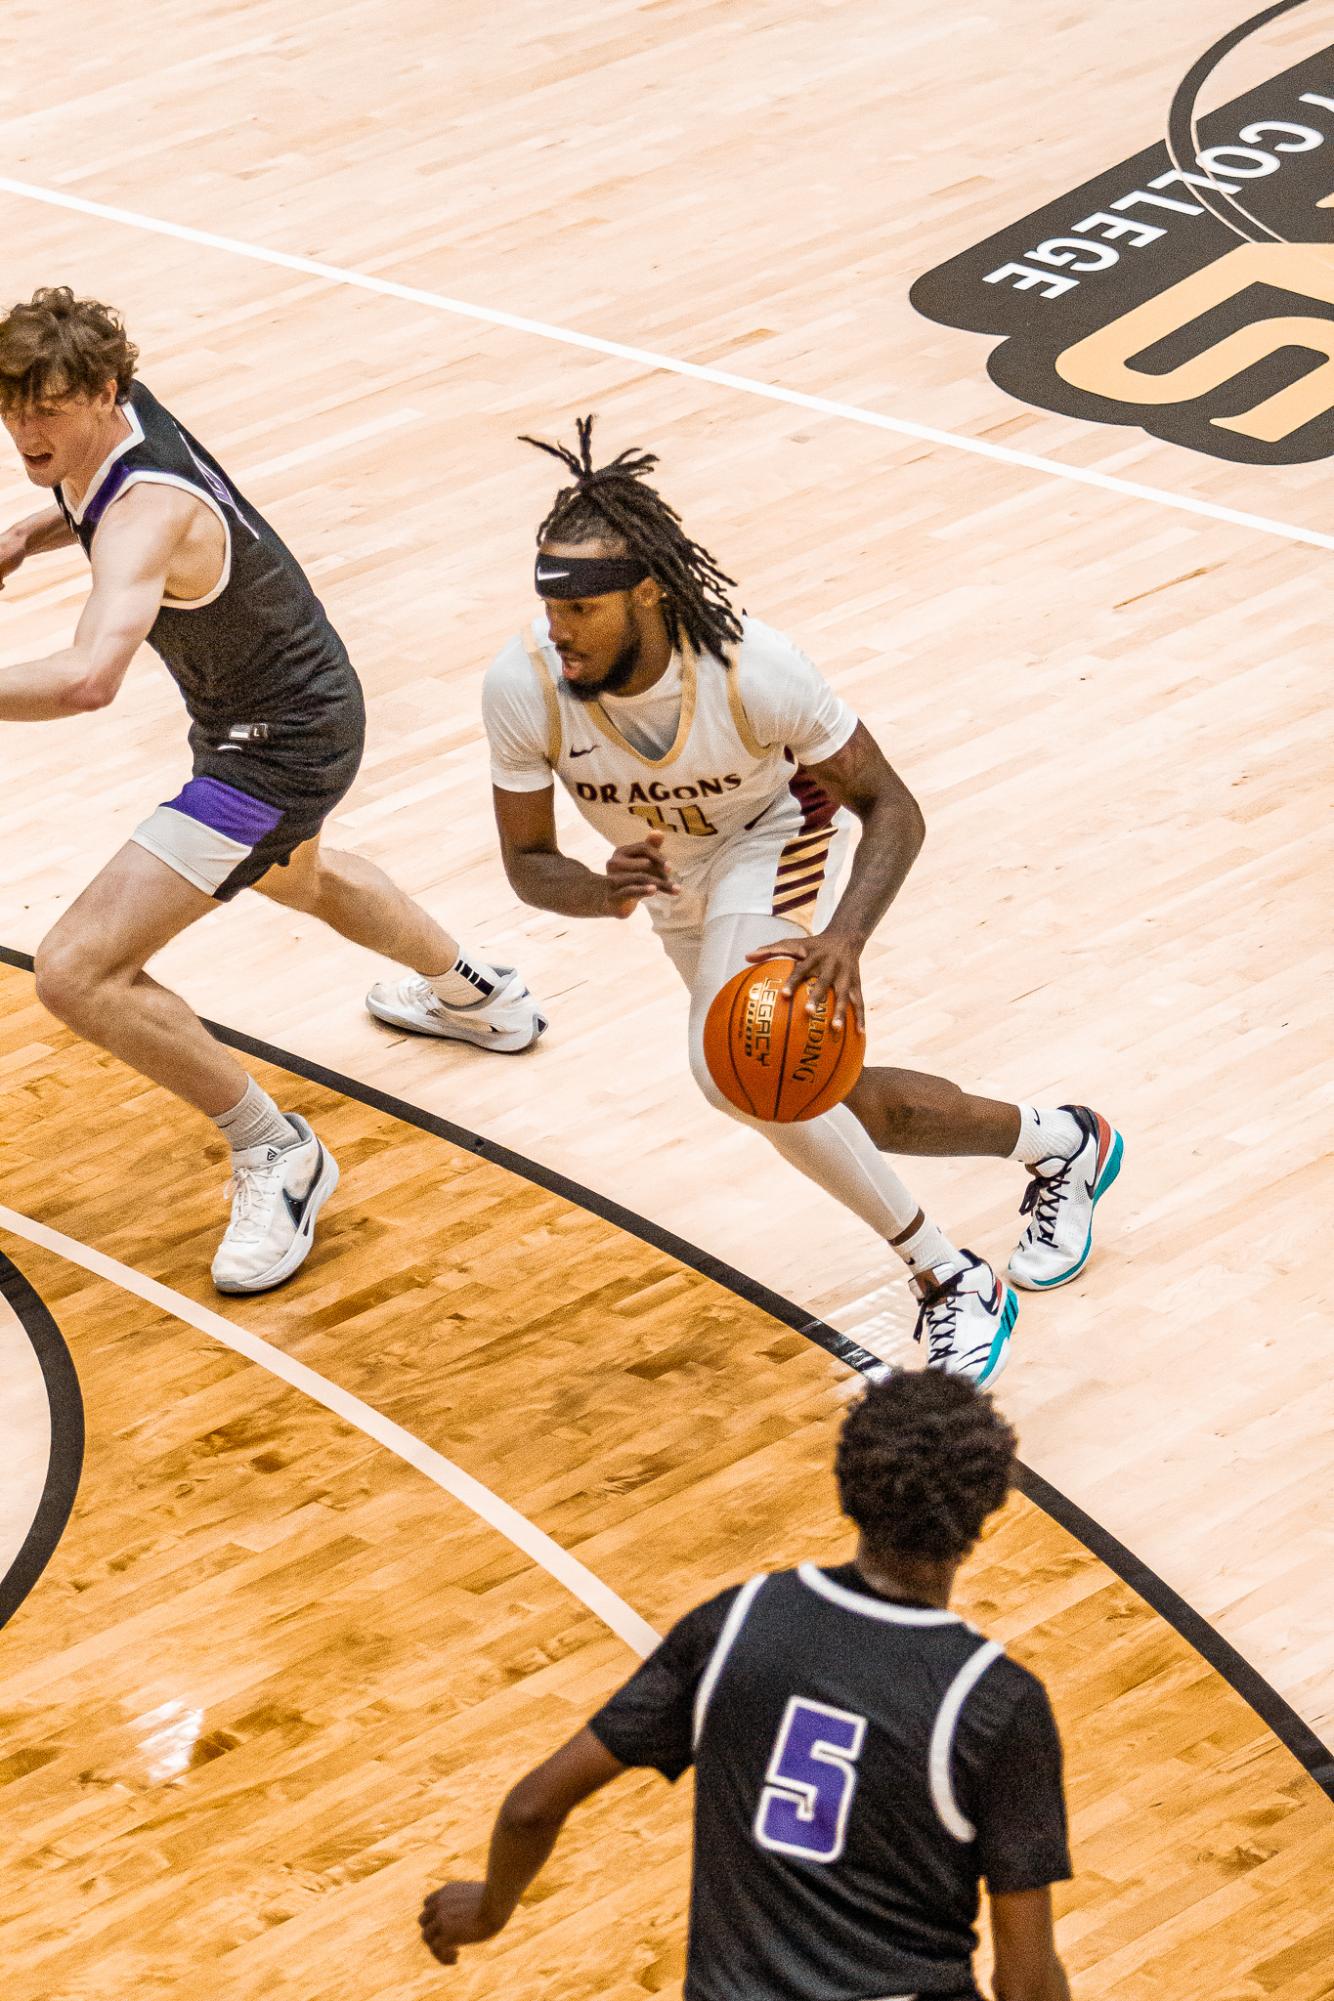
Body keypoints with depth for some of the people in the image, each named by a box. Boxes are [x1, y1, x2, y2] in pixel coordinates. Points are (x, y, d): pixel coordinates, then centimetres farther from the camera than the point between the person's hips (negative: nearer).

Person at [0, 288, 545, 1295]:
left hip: (279, 747, -10)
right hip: (300, 695, 10)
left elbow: (87, 679, -53)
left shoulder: (146, 512, -36)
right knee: (294, 874, 42)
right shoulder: (114, 419, -8)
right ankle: (474, 994, 67)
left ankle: (278, 1155, -1)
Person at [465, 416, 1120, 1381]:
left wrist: (846, 934, -44)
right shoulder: (523, 689, -30)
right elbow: (527, 863, -17)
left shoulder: (753, 670, -37)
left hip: (774, 835, -5)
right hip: (672, 878, 5)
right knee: (825, 1101, 14)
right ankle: (1057, 1140, 40)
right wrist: (603, 892, -40)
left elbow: (892, 808, -26)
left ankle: (951, 1282, -16)